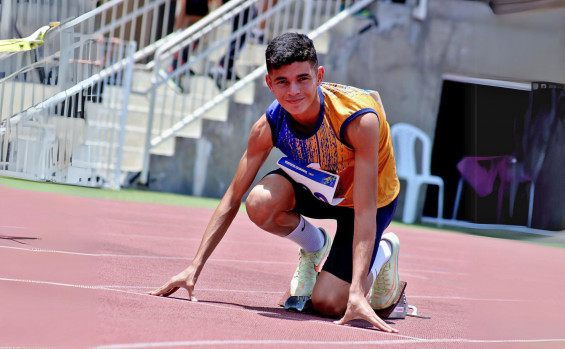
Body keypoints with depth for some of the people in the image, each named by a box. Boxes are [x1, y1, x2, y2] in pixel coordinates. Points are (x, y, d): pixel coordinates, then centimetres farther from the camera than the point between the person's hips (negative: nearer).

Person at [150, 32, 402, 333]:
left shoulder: (360, 119, -37)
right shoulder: (269, 126, -23)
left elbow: (365, 211, -39)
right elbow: (232, 198, -15)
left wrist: (357, 293, -47)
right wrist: (194, 268, -22)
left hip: (375, 198, -4)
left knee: (328, 304, -16)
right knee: (261, 203, -30)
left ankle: (382, 252, 16)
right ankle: (314, 246, 3)